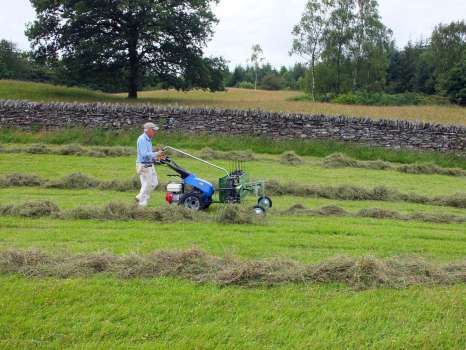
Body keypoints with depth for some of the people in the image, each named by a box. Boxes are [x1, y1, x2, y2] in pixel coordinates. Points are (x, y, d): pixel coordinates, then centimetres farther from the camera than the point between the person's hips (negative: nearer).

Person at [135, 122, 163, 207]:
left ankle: (140, 197, 23)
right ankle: (142, 205, 9)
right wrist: (156, 154, -21)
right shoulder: (142, 139, -18)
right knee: (146, 185, -3)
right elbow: (144, 154, -26)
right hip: (143, 166, -10)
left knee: (154, 183, 13)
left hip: (150, 165, 10)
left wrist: (156, 157, 8)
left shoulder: (148, 139, 13)